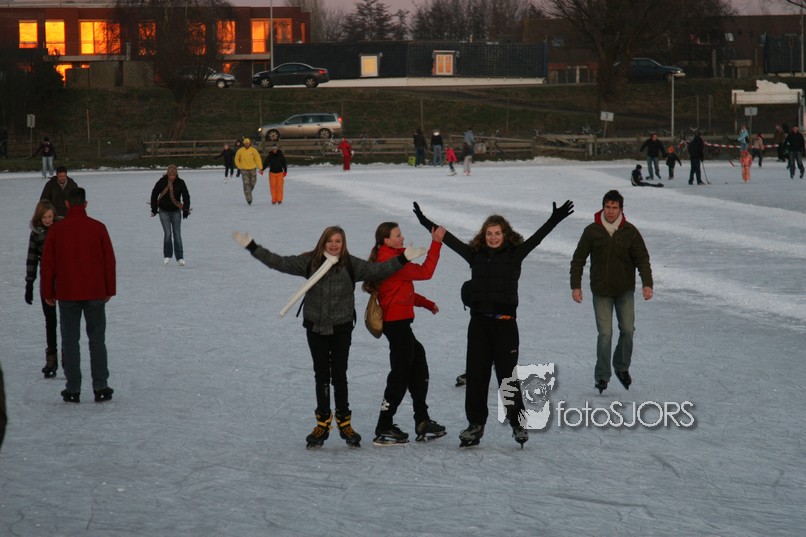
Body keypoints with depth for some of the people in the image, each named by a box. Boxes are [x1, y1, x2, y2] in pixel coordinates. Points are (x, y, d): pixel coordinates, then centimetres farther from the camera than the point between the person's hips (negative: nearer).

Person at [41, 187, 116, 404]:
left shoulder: (56, 230, -3)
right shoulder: (98, 228, -3)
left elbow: (47, 262, 1)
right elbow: (109, 260, 1)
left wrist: (47, 292, 10)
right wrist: (109, 290, 11)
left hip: (67, 294, 0)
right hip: (95, 294, 0)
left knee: (70, 341, 5)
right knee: (97, 339, 6)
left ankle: (73, 389, 3)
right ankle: (100, 387, 3)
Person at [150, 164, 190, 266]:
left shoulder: (180, 183, -7)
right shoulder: (161, 182, -8)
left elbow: (186, 197, -2)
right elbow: (154, 195, 1)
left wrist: (186, 210, -9)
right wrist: (154, 209, 1)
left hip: (176, 211, 0)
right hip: (164, 211, 0)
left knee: (177, 234, -2)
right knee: (167, 234, -9)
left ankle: (180, 258, 2)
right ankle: (167, 256, 7)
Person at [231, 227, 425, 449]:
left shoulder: (351, 265, -4)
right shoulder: (309, 262, -3)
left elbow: (378, 270, -6)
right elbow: (279, 262, -1)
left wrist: (403, 258, -15)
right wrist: (252, 247, -5)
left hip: (341, 329, -1)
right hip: (316, 328, 1)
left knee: (339, 375, 4)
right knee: (321, 376, 8)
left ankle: (344, 422, 16)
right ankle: (323, 423, 17)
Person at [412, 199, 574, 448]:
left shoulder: (514, 254, 0)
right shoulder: (475, 254, 9)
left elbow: (536, 238, -10)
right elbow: (450, 240, 13)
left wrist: (554, 220, -23)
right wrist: (426, 222, 14)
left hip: (504, 321, -3)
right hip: (479, 322, 3)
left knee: (508, 375, 0)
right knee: (475, 374, 5)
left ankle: (518, 423, 10)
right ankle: (476, 423, 14)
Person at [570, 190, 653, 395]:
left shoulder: (630, 232, -2)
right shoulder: (592, 231, -3)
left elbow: (642, 259, -2)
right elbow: (578, 260, 2)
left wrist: (647, 283, -16)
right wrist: (576, 285, -5)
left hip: (625, 290, 1)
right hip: (601, 291, -1)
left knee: (627, 330, 0)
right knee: (605, 333, -7)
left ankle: (622, 367, 23)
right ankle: (602, 376, 2)